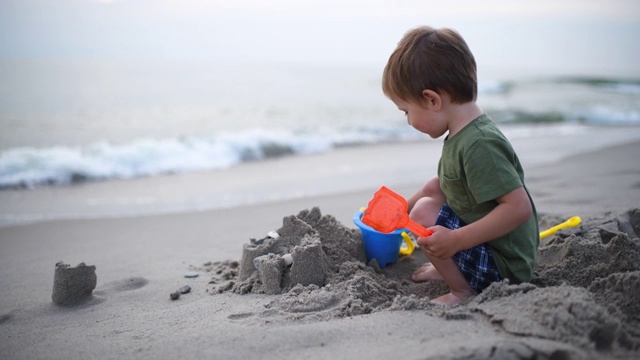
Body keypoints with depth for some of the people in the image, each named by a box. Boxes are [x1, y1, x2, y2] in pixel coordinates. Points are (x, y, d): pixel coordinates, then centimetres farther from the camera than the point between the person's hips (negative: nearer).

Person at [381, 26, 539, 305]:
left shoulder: (479, 145, -27)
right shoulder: (461, 134, 4)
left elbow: (519, 207, -32)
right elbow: (443, 183, 21)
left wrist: (456, 240, -32)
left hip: (504, 268, -10)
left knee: (425, 212, -19)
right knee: (430, 192, 14)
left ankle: (463, 291, -9)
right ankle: (450, 268, 13)